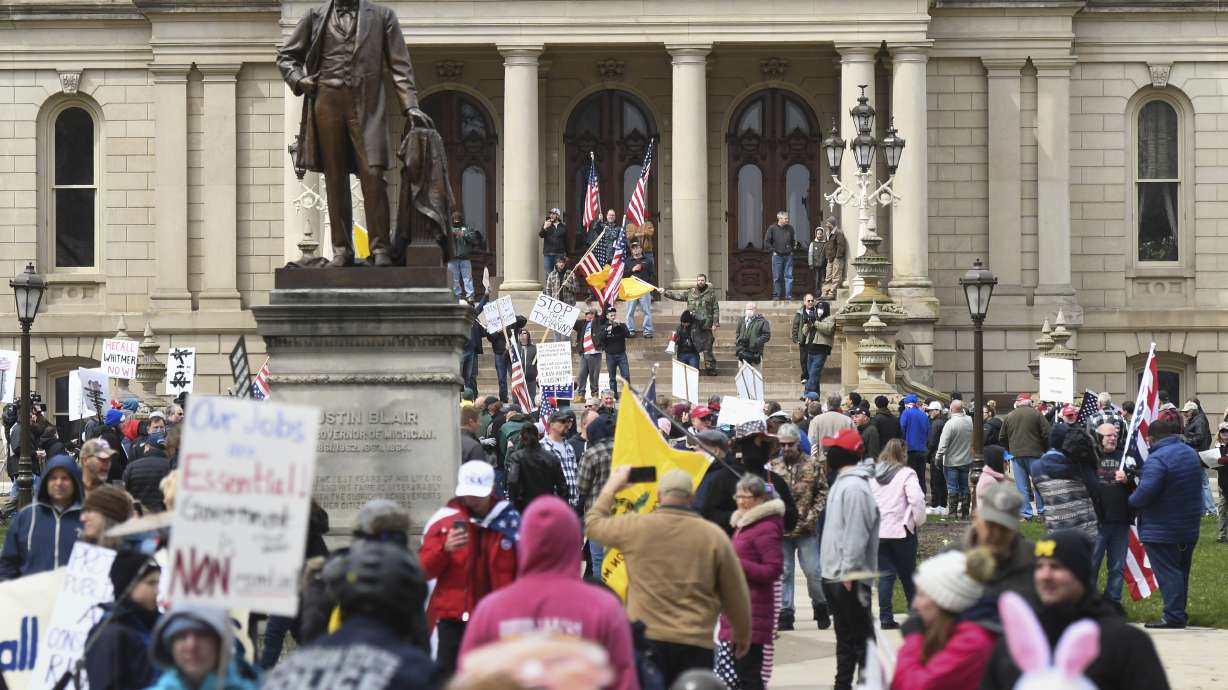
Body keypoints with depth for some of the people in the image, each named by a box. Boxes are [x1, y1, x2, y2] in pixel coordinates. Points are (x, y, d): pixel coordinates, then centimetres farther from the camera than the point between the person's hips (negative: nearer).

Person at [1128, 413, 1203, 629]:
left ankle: (1173, 616, -7)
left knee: (1167, 572, -4)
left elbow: (1146, 491, -28)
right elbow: (1198, 482, 20)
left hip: (1161, 530, -8)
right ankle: (1179, 614, 22)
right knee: (1181, 571, 16)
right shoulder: (1191, 454, 8)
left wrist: (1132, 501, -8)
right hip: (1189, 528, 8)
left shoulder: (1157, 459, -22)